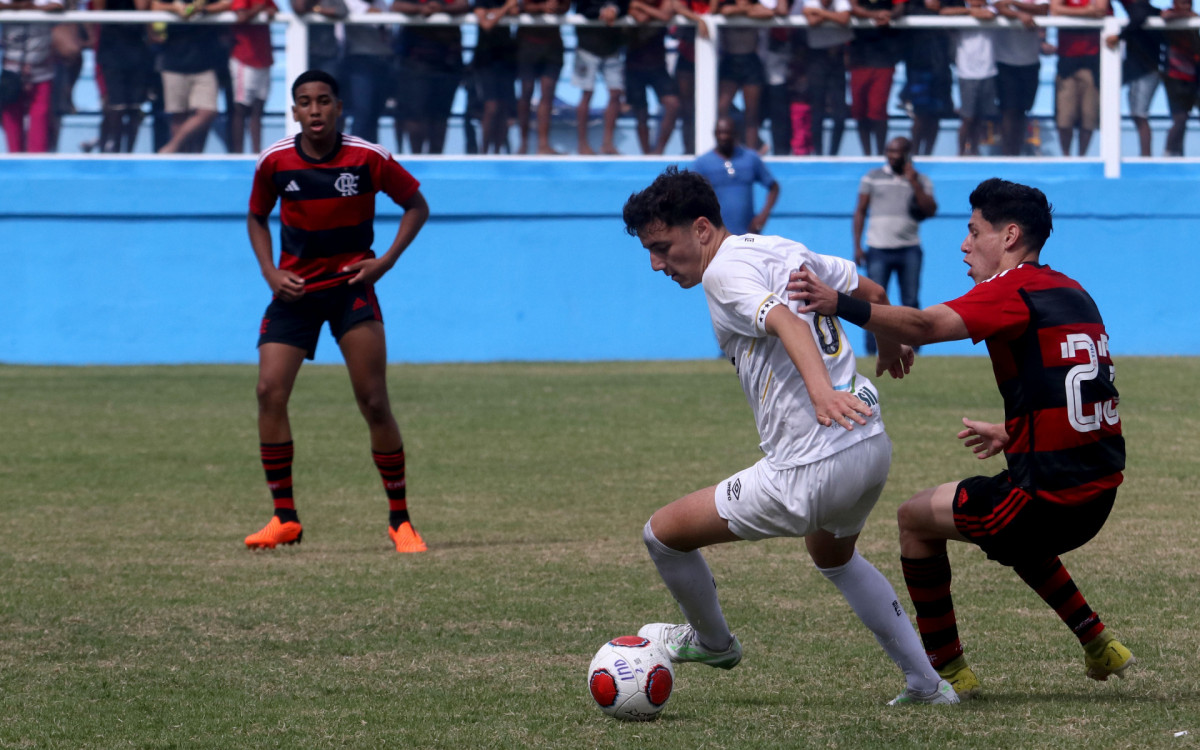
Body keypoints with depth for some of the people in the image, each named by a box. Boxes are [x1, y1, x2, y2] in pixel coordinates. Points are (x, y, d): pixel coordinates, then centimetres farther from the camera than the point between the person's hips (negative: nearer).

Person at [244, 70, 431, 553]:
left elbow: (417, 206, 3)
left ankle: (400, 519, 3)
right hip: (295, 289, 2)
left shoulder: (368, 159, -10)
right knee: (270, 391, -12)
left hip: (351, 285, -2)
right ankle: (285, 517, -2)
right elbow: (257, 218, 13)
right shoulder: (275, 161, -4)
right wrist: (270, 272, -2)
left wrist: (386, 261, -9)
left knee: (374, 402, -8)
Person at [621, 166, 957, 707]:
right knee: (833, 556, 37)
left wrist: (821, 390, -47)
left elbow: (786, 320, -30)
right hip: (873, 446, 9)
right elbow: (871, 293, 26)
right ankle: (926, 683, 33)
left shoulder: (725, 271, -11)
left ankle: (712, 641, 30)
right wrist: (890, 346, 47)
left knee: (663, 532, 5)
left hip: (810, 472, -9)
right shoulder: (782, 250, 14)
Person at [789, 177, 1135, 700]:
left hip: (1049, 494, -9)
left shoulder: (1013, 290, -12)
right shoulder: (1071, 293, 16)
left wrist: (838, 304, -37)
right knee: (1016, 540, 38)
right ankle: (1100, 648, 35)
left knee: (916, 518, 10)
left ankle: (948, 671, 13)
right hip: (1100, 490, 9)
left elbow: (925, 326, -27)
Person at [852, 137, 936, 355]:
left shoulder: (921, 180, 9)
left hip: (909, 249, 1)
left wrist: (914, 184, -11)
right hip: (879, 249, -1)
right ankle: (871, 352, -3)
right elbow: (860, 211, 10)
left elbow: (930, 210, -2)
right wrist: (857, 246, 2)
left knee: (910, 302, -1)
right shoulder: (873, 177, 9)